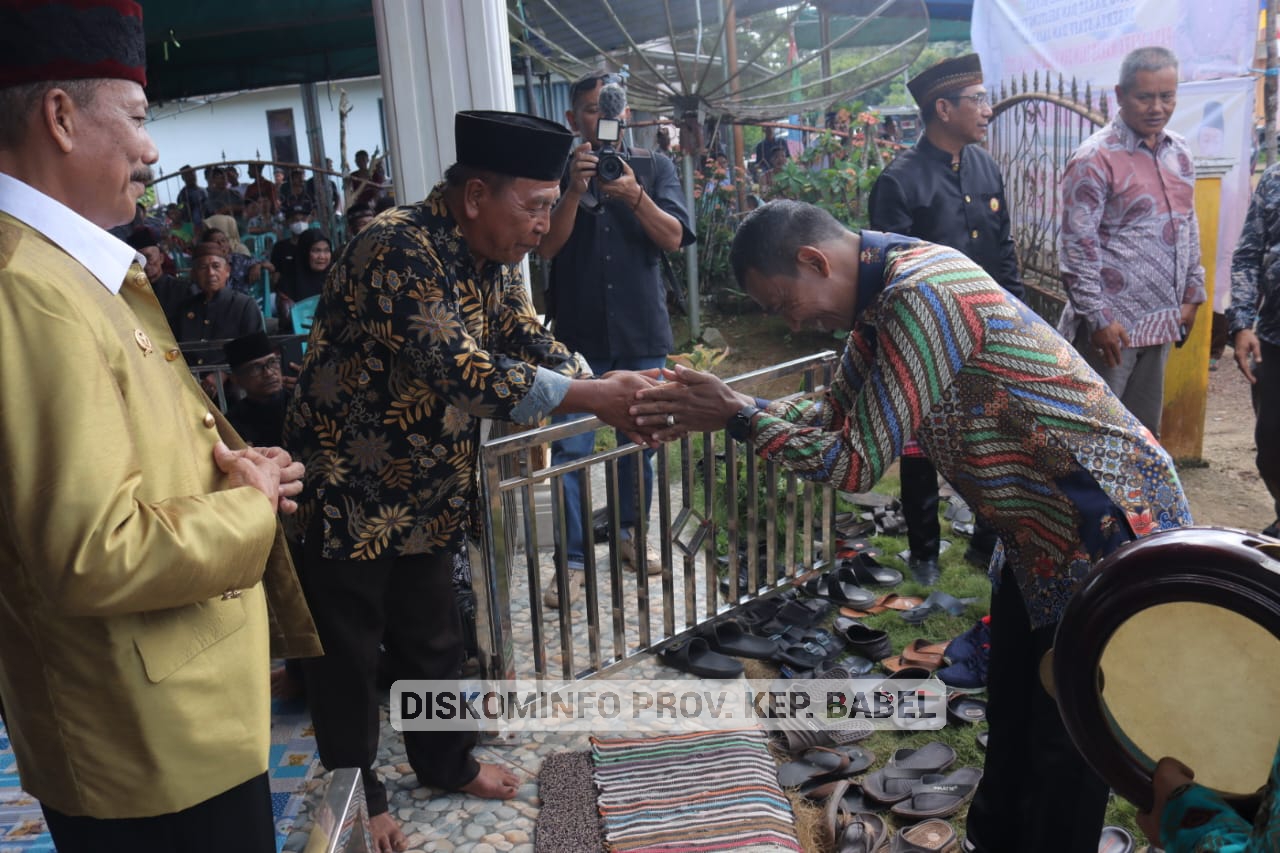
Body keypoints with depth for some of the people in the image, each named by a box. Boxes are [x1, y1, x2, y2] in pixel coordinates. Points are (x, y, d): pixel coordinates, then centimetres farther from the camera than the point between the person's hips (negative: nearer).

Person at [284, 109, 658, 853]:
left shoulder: (491, 259, 2)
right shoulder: (397, 249, -26)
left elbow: (532, 342, 3)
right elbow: (460, 370, -33)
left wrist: (613, 391, -14)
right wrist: (591, 397, -32)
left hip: (427, 492, 8)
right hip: (349, 492, -7)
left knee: (435, 640, 20)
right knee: (350, 656, 9)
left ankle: (447, 763, 41)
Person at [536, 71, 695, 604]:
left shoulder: (654, 169, 7)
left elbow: (673, 238, -5)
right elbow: (547, 246, -7)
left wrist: (634, 195, -22)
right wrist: (575, 190, -20)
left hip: (642, 331, 2)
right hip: (577, 334, -2)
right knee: (571, 450, -5)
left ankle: (630, 533, 31)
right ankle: (573, 560, 4)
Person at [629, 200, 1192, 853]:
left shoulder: (924, 294, -28)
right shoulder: (881, 294, 2)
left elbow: (857, 463, -26)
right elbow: (835, 413, 10)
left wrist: (736, 416, -17)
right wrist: (716, 409, -2)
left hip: (1111, 523, -9)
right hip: (1040, 527, 9)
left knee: (1065, 748, 4)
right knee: (1011, 714, 21)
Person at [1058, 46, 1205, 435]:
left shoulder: (1179, 152, 11)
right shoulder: (1095, 159, -12)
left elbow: (1189, 229, 20)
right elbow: (1077, 246, -15)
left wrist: (1191, 295, 15)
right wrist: (1098, 318, -16)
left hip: (1161, 321, 7)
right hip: (1111, 323, -7)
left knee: (1145, 431, 15)